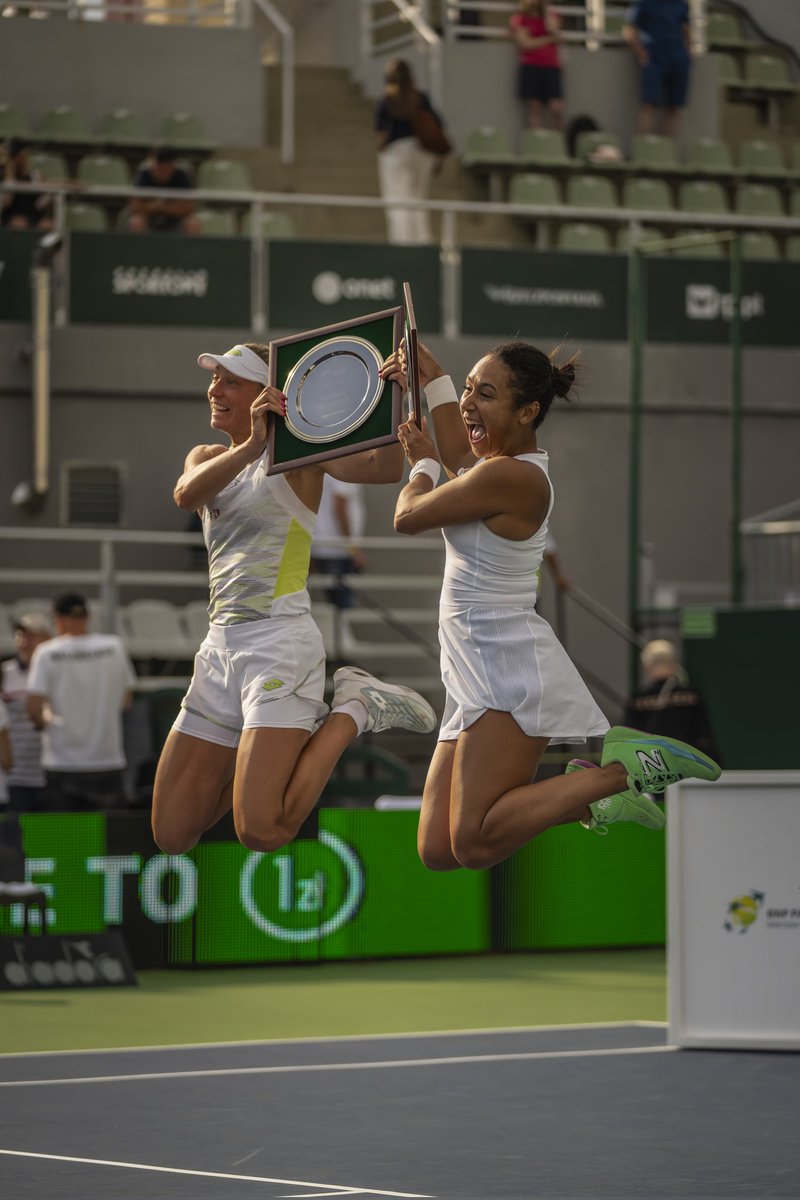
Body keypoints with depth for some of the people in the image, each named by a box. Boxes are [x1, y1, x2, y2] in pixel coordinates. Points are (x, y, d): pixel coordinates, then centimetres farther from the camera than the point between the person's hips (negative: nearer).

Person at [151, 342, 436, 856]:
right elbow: (186, 494, -10)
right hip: (221, 648, 7)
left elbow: (385, 469, -17)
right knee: (172, 835, 7)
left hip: (279, 643, -7)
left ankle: (354, 711, 3)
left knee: (262, 833, -21)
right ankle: (310, 728, 23)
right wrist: (251, 446, -26)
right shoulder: (208, 457, 15)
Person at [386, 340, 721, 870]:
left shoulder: (507, 477, -17)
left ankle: (621, 770, -8)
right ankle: (590, 800, 13)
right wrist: (435, 378, 40)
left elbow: (409, 517, -5)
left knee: (475, 844, -18)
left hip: (509, 672, -10)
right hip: (482, 675, 10)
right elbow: (461, 459, 38)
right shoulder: (516, 458, 12)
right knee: (437, 852, 4)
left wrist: (422, 464, 15)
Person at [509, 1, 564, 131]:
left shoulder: (550, 15, 13)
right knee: (534, 108, -7)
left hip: (551, 67, 1)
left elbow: (552, 30, -8)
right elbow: (525, 44, -5)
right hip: (530, 67, -1)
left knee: (556, 108, -13)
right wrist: (550, 39, -2)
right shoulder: (518, 19, 6)